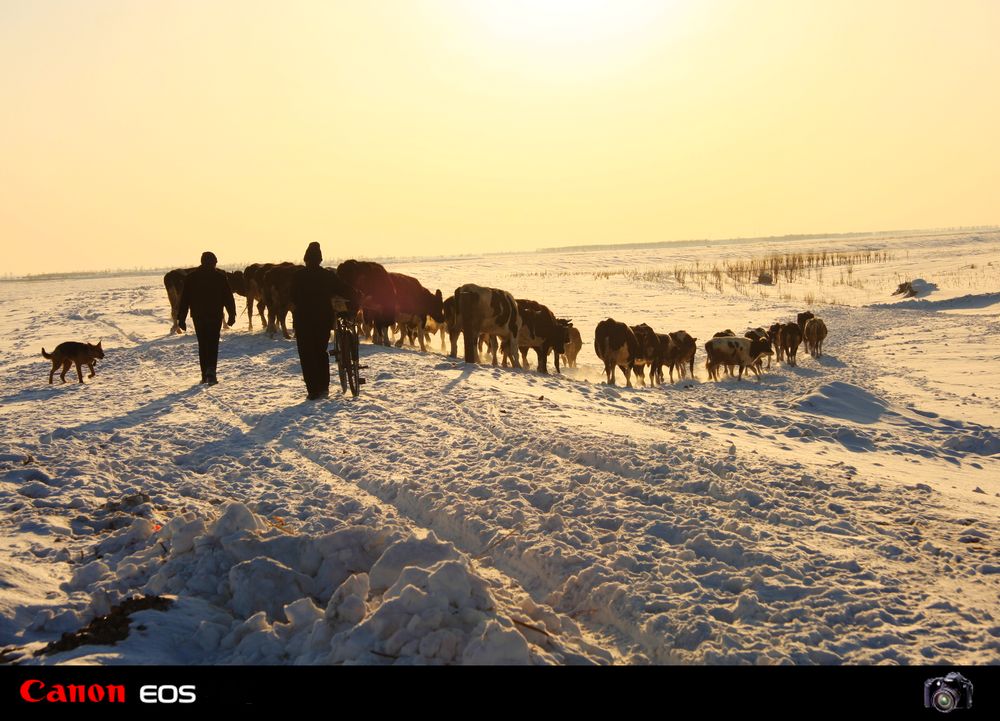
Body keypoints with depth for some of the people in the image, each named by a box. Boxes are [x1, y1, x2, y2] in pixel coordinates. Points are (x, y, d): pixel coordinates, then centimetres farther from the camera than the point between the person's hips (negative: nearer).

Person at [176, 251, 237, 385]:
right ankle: (211, 370, -21)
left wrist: (181, 318, 7)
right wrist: (232, 315, 4)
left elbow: (184, 299, 4)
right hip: (215, 315, -2)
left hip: (198, 316, 2)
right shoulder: (220, 276, -1)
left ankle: (205, 375, 11)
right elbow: (228, 297, -2)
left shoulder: (191, 277, 4)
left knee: (202, 344, 11)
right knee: (213, 344, 0)